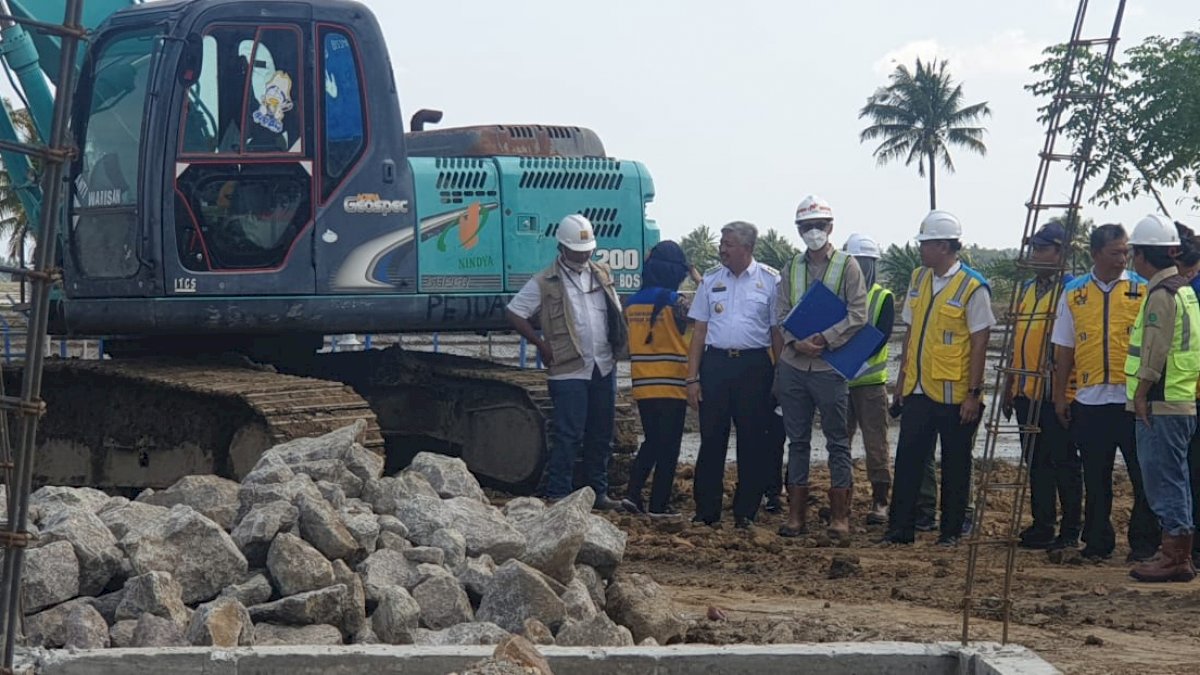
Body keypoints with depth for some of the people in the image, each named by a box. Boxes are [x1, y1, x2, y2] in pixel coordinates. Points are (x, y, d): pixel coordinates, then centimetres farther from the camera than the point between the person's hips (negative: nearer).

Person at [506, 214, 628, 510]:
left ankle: (599, 492, 20)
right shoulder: (545, 283, -5)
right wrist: (542, 344, -8)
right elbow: (515, 313, -5)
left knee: (601, 435, 11)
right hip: (569, 371, -6)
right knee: (568, 436, -8)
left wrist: (619, 343, 8)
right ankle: (558, 495, -3)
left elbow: (615, 314, 22)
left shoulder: (601, 275, 12)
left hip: (604, 366, 6)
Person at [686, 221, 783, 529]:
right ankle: (706, 511, 9)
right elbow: (699, 331, 9)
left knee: (752, 441, 2)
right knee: (711, 439, 3)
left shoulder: (770, 280, 2)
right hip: (715, 363, 2)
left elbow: (777, 331, 3)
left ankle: (745, 512, 10)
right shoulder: (711, 280, 9)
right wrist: (692, 378, 3)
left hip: (754, 365, -2)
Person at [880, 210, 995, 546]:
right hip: (919, 389, 6)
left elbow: (980, 343, -11)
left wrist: (973, 393, -13)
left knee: (955, 464, 5)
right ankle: (901, 527, 8)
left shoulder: (973, 287, -11)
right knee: (907, 457, 3)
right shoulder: (918, 279, 9)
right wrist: (902, 377, 13)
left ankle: (951, 530, 14)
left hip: (955, 394, -6)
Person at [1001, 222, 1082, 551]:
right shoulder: (1026, 290, 15)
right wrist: (1009, 387, 18)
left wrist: (1068, 389, -14)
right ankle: (1042, 527, 18)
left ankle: (1070, 530, 6)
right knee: (1037, 462, 11)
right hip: (1028, 393, 7)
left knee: (1064, 462, 0)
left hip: (1058, 393, -7)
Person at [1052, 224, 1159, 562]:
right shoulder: (1074, 293, 7)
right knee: (1095, 478, 9)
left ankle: (1144, 543, 11)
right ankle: (1097, 542, 19)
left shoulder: (1142, 290, 1)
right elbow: (1064, 348, 11)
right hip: (1089, 400, 2)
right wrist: (1060, 395, 9)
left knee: (1142, 475, 1)